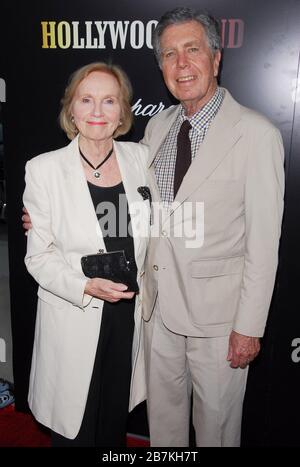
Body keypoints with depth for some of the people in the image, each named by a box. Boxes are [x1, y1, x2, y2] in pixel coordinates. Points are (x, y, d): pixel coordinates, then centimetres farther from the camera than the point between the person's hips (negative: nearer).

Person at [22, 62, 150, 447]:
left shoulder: (139, 158, -1)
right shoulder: (44, 169, -11)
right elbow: (39, 256, -8)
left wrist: (149, 278, 0)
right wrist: (86, 287, -22)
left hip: (130, 313, 3)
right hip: (73, 318, -3)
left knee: (116, 422, 22)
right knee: (74, 428, 15)